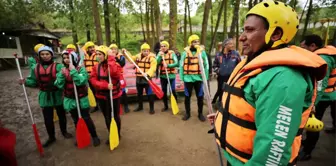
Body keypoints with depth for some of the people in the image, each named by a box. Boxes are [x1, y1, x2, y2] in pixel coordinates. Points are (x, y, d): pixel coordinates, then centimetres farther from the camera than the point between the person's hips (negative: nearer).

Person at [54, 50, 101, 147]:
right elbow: (59, 85, -7)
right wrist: (61, 74, -19)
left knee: (86, 118, 4)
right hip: (70, 100, 4)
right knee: (76, 120, 17)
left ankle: (94, 136, 20)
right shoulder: (63, 71, 0)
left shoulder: (81, 69, -12)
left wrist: (73, 71, -26)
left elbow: (81, 82, -27)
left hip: (82, 99, -4)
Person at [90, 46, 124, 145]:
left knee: (115, 116, 9)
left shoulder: (114, 64, -11)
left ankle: (117, 135, 30)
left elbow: (116, 75, -32)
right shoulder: (96, 67, 3)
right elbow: (93, 80, -8)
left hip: (114, 95, -4)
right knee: (107, 117, 16)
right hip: (102, 96, 4)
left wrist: (110, 61, -27)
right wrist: (105, 85, -23)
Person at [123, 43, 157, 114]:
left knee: (149, 94, -1)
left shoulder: (152, 58, -10)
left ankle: (151, 108, 11)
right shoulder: (138, 56, 8)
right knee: (139, 93, 17)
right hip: (139, 78, 6)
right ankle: (140, 106, 35)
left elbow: (153, 68, -21)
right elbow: (131, 58, 19)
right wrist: (126, 53, 7)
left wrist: (147, 73, -37)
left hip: (147, 78, -6)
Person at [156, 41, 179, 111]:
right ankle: (165, 106, 25)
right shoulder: (159, 54, 5)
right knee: (164, 91, 11)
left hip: (171, 75, -3)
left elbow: (176, 63, -13)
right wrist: (160, 56, -19)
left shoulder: (172, 53, -4)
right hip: (162, 75, 4)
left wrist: (168, 65, -24)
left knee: (173, 91, -1)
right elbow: (156, 63, -9)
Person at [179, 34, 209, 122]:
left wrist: (206, 77, -2)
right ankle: (187, 113, 27)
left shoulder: (202, 51, 1)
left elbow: (206, 65, 2)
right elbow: (181, 65, 2)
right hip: (188, 78, 0)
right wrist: (181, 77, -1)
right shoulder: (185, 52, 0)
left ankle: (200, 113, 26)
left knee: (200, 96, 9)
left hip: (199, 78, 0)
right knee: (187, 96, 10)